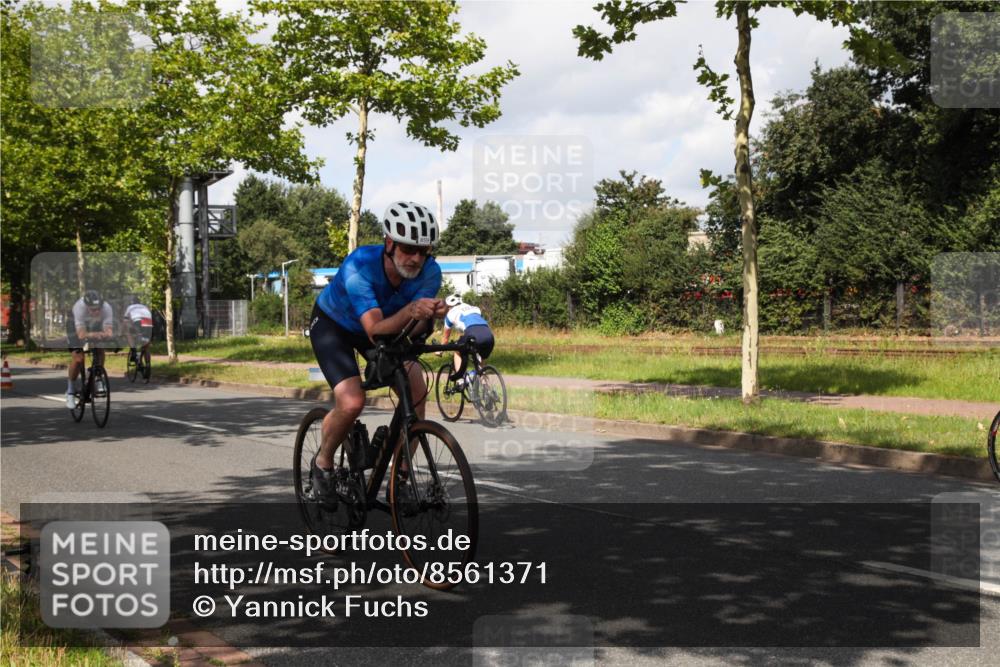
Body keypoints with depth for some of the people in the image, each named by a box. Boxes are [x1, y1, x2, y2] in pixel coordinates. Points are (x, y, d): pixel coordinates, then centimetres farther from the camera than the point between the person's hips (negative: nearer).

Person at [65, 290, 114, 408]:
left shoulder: (107, 308, -36)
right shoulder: (79, 307, -41)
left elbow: (109, 332, -39)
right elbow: (81, 335, -48)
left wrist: (106, 335, -62)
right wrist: (93, 335, -68)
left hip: (96, 325, 3)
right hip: (76, 324, -3)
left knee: (100, 352, -16)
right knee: (78, 358, -16)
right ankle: (70, 391, 1)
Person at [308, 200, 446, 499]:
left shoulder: (429, 271, -26)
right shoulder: (359, 265, -38)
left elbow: (410, 330, -32)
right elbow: (375, 331, -46)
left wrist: (429, 314, -54)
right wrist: (410, 310, -63)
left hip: (385, 324, 4)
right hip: (332, 324, -4)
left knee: (416, 388, -19)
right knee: (352, 403, -24)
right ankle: (322, 462, 6)